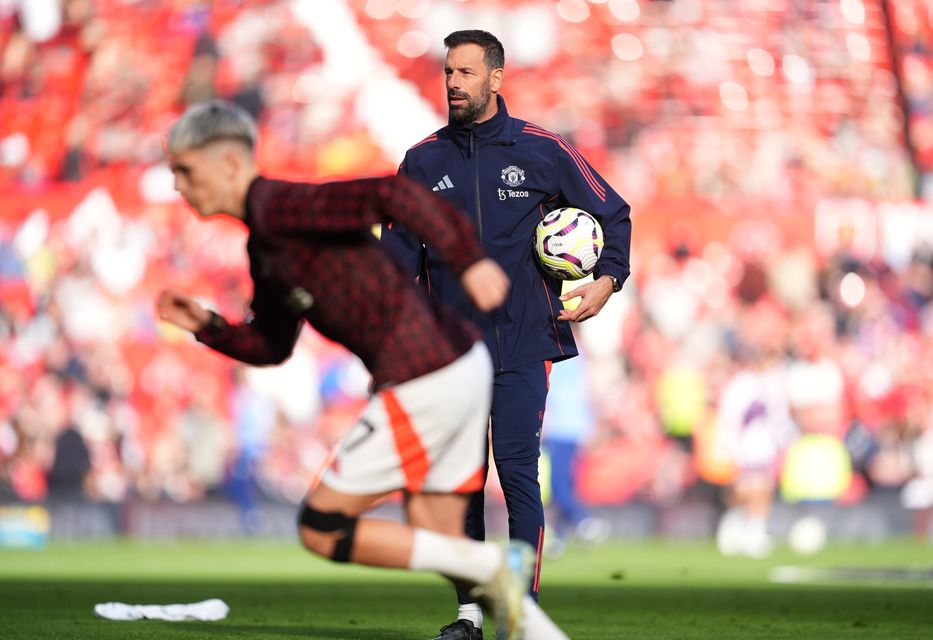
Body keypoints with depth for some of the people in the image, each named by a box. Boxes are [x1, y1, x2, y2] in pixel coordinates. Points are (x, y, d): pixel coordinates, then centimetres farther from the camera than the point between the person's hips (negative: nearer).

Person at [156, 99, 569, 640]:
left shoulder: (277, 206, -11)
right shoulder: (264, 248, 19)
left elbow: (390, 193, -24)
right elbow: (271, 347, 29)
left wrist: (468, 259, -33)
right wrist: (206, 326, 12)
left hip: (425, 386, -10)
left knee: (323, 530, -1)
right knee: (436, 544, 16)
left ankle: (494, 568, -3)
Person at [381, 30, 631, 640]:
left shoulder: (542, 151, 1)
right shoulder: (424, 162, 8)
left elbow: (613, 211, 10)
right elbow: (400, 250, 12)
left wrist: (607, 279, -5)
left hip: (523, 344, -3)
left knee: (518, 472, -9)